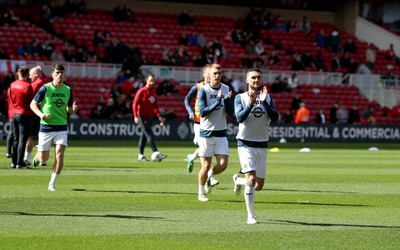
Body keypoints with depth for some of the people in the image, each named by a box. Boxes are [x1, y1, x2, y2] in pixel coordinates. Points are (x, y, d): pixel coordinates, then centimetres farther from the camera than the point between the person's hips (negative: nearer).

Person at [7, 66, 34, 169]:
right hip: (25, 114, -6)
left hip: (14, 114, 6)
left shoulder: (12, 85, 4)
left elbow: (9, 97, 11)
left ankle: (14, 162, 16)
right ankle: (19, 163, -8)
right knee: (22, 139, -4)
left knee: (16, 139, 14)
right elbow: (32, 102, -8)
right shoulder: (28, 86, -12)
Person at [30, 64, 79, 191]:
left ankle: (52, 184, 0)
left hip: (61, 128, 2)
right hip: (46, 127, -2)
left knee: (59, 155, -13)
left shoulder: (68, 90, 4)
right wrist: (41, 114, -19)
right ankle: (37, 156, 43)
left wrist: (73, 109, -9)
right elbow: (33, 104, 0)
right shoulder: (45, 88, -7)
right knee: (43, 159, 4)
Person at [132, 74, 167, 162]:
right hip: (142, 116, -7)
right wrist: (135, 116, -18)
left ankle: (140, 155, 16)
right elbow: (135, 104, -8)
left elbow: (155, 106, 22)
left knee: (144, 136, 11)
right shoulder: (142, 91, -6)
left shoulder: (154, 92, 15)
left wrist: (159, 117, 15)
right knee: (149, 134, -14)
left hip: (150, 117, 7)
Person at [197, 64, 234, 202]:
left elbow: (231, 113, 0)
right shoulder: (203, 90, -8)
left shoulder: (226, 89, 3)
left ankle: (210, 176, 26)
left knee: (223, 165, -6)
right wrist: (218, 102, -25)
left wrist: (227, 100, -18)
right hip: (206, 133, -3)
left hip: (221, 133, 3)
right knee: (206, 166, -1)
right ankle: (201, 193, 17)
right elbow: (202, 112, -17)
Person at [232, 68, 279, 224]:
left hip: (262, 145, 4)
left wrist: (264, 102, -18)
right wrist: (251, 103, -29)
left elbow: (275, 118, -7)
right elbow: (239, 117, -16)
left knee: (259, 186, 7)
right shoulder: (240, 98, -1)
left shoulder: (268, 97, 6)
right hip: (245, 144, -4)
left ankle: (238, 180, 39)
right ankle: (251, 216, -9)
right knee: (251, 178, -19)